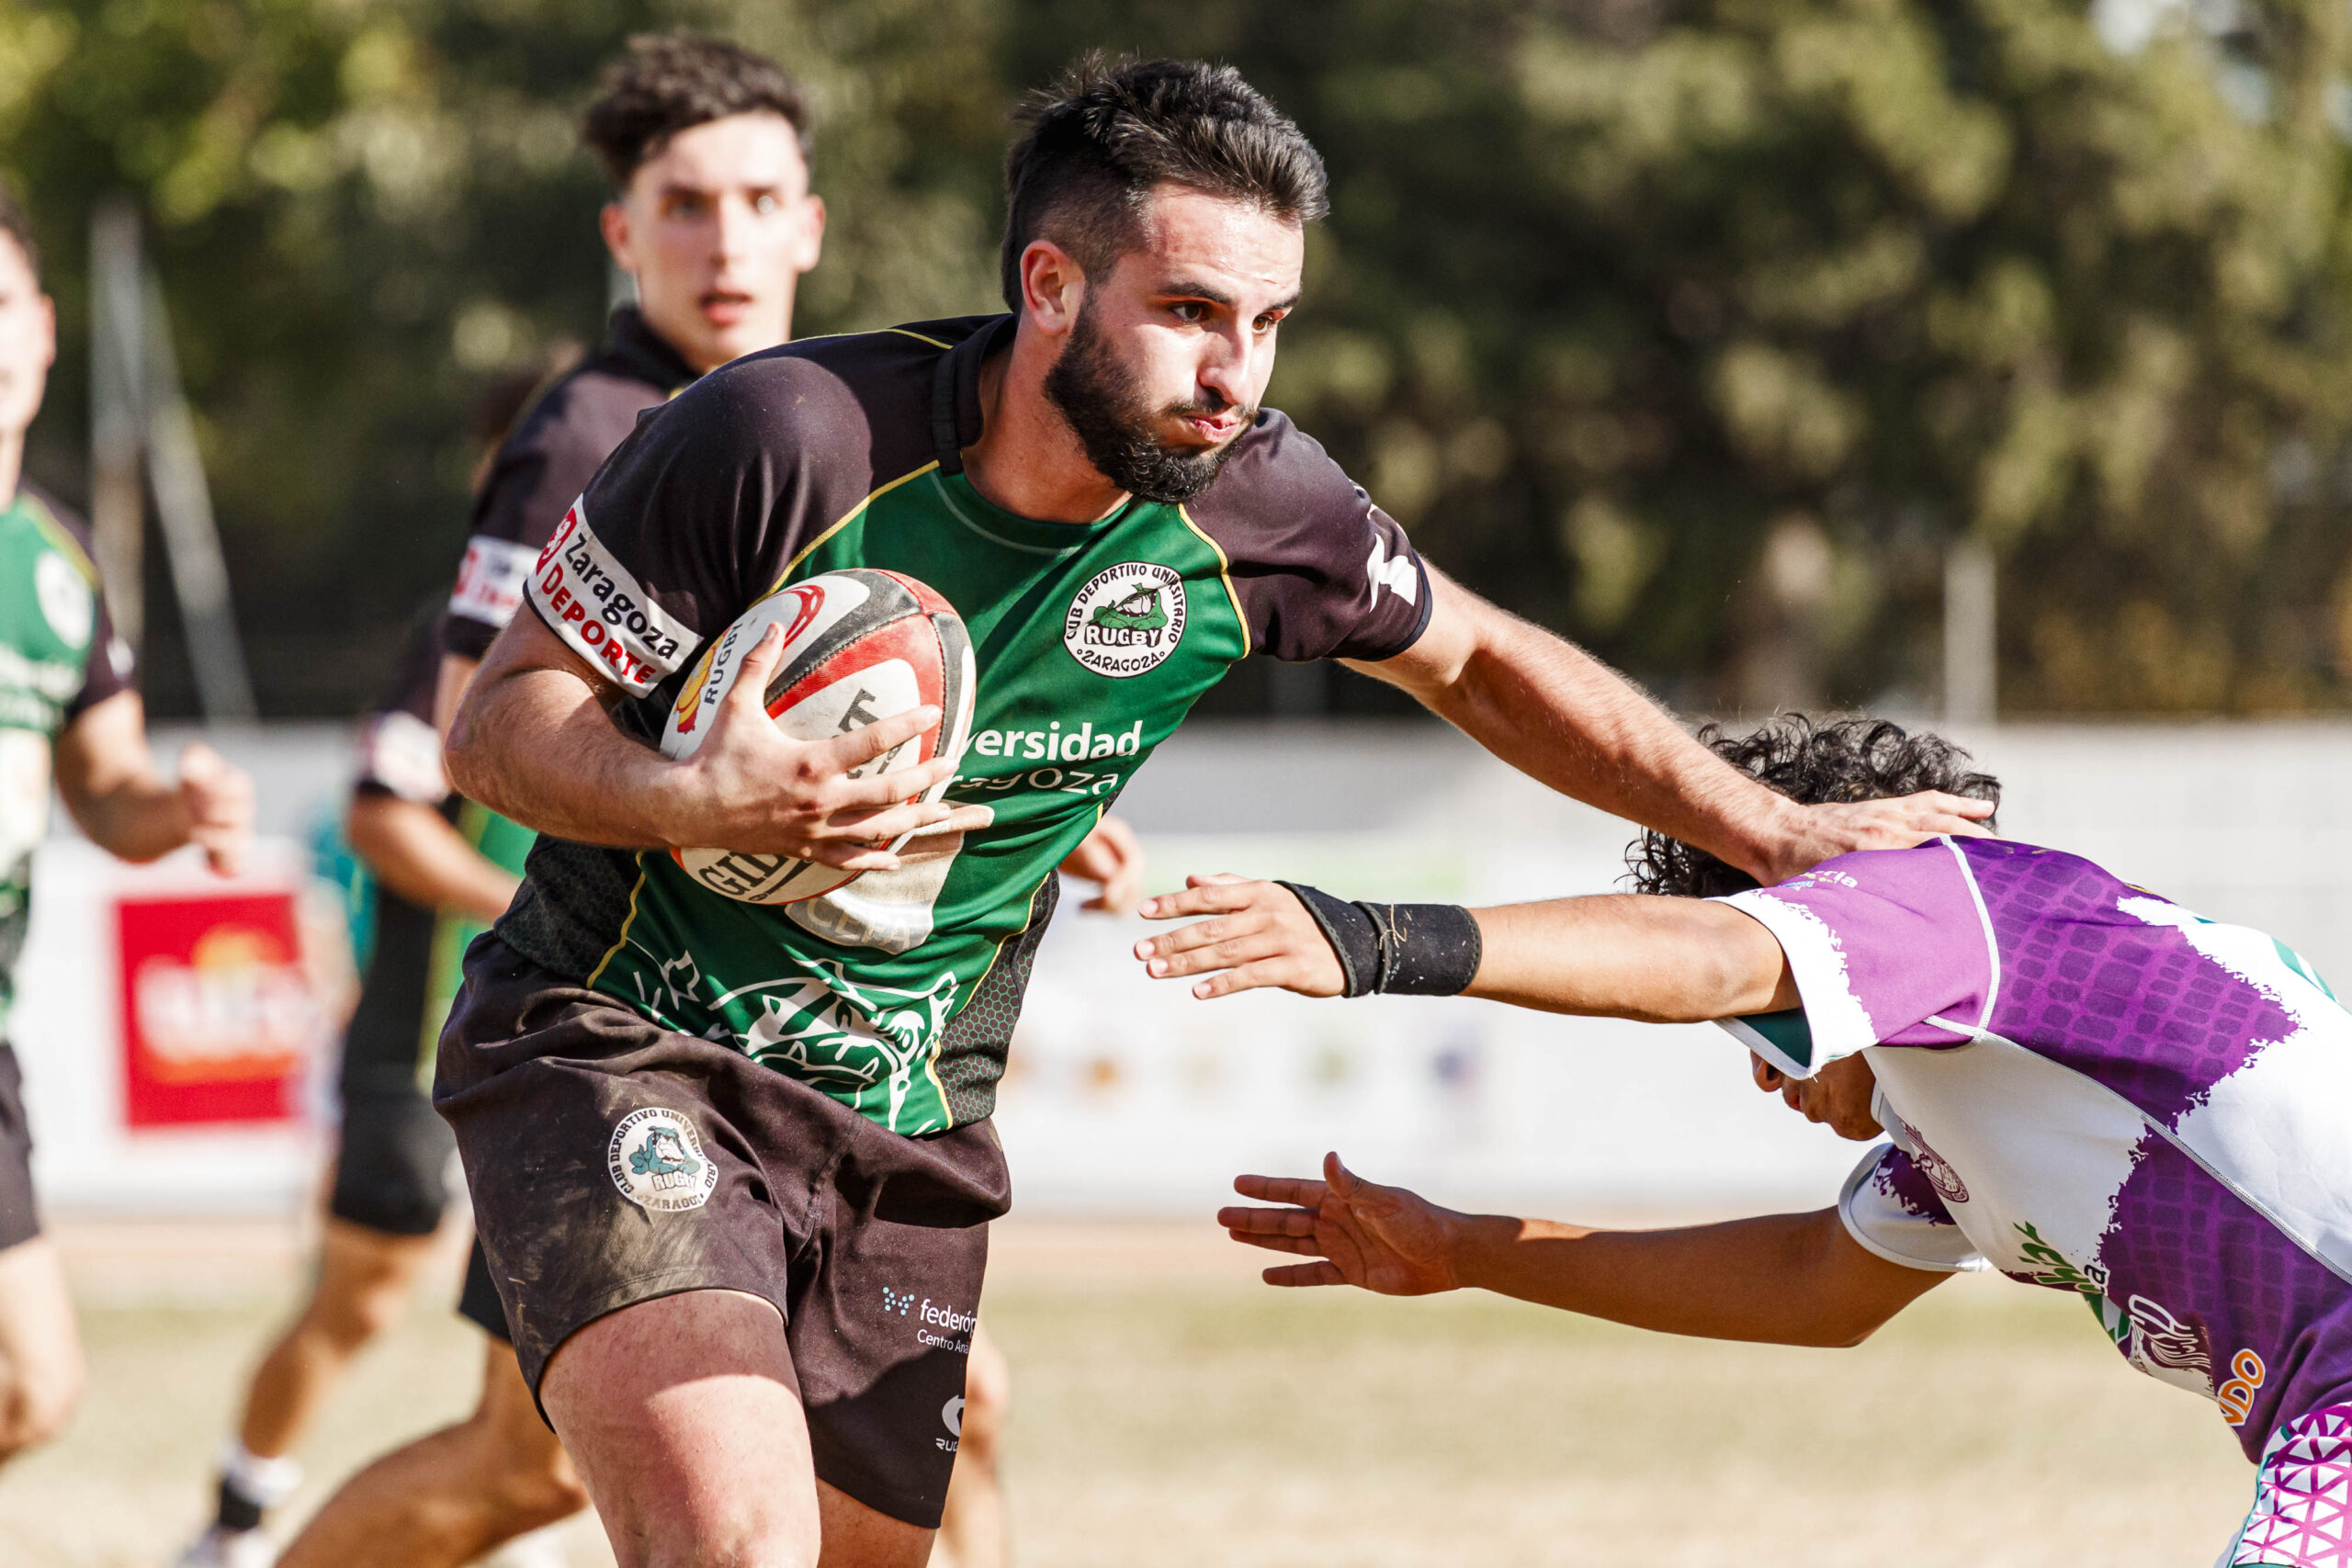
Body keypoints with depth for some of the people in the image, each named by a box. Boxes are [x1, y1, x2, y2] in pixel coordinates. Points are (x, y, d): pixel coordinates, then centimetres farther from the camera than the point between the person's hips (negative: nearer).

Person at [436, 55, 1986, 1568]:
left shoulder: (1246, 505, -7)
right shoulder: (786, 436, -21)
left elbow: (1476, 660, 13)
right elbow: (499, 722, -13)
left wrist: (1771, 833, 12)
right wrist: (704, 801, -33)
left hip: (905, 1122, 5)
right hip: (618, 1051, -5)